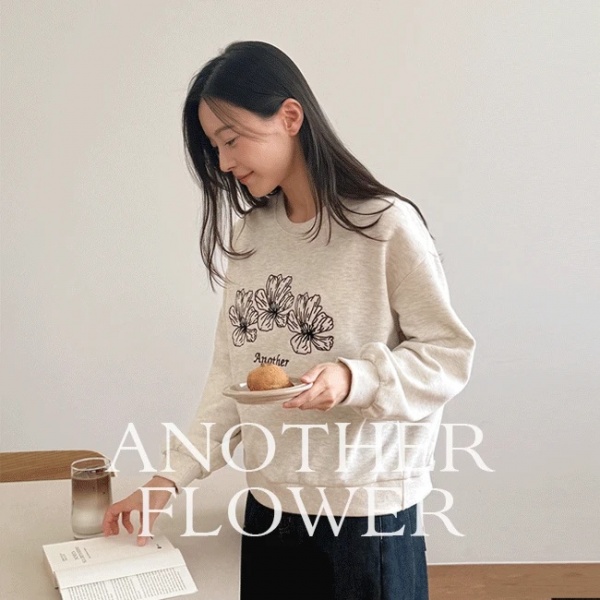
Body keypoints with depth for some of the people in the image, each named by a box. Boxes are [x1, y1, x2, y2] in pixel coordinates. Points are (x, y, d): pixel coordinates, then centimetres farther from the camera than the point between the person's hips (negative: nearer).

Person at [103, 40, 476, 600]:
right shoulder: (248, 234, 4)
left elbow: (448, 354, -10)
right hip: (267, 508, 5)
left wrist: (354, 380, -26)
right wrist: (172, 475, 0)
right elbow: (228, 370, 6)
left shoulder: (387, 225, -14)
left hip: (368, 511, -5)